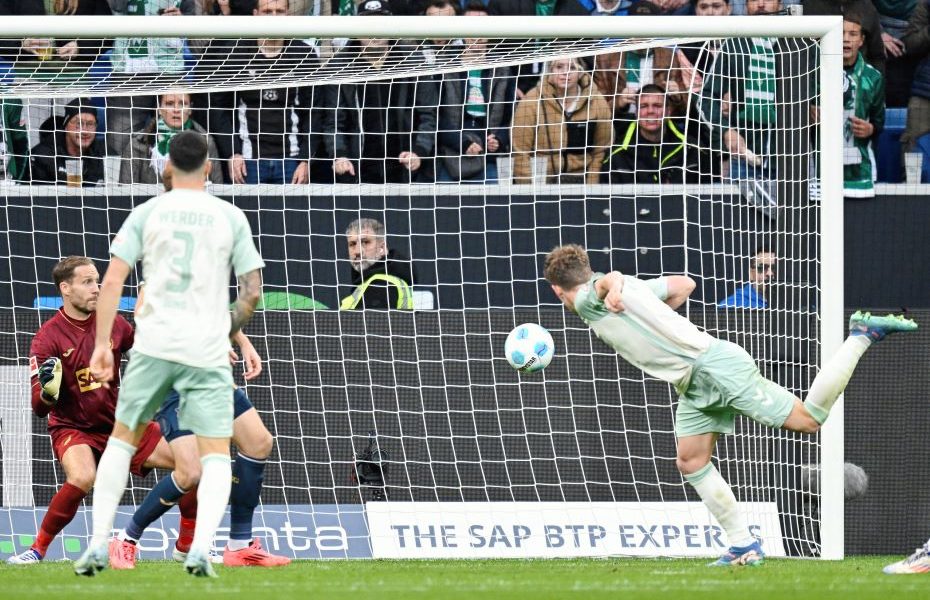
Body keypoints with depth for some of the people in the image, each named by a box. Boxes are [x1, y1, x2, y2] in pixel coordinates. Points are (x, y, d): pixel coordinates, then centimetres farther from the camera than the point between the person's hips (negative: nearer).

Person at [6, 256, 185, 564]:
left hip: (119, 421, 5)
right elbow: (39, 407, -17)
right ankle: (37, 550, -19)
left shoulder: (113, 324, -2)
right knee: (82, 477, -36)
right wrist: (48, 391, -40)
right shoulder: (48, 338, -15)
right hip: (72, 427, -5)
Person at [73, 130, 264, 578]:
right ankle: (201, 549, -16)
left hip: (154, 344, 1)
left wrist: (102, 344, 1)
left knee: (122, 439, 16)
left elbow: (112, 281, -3)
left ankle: (98, 545, 10)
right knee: (216, 454, 4)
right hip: (208, 351, -1)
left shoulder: (147, 213, 4)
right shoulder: (230, 217, 5)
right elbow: (252, 290, 3)